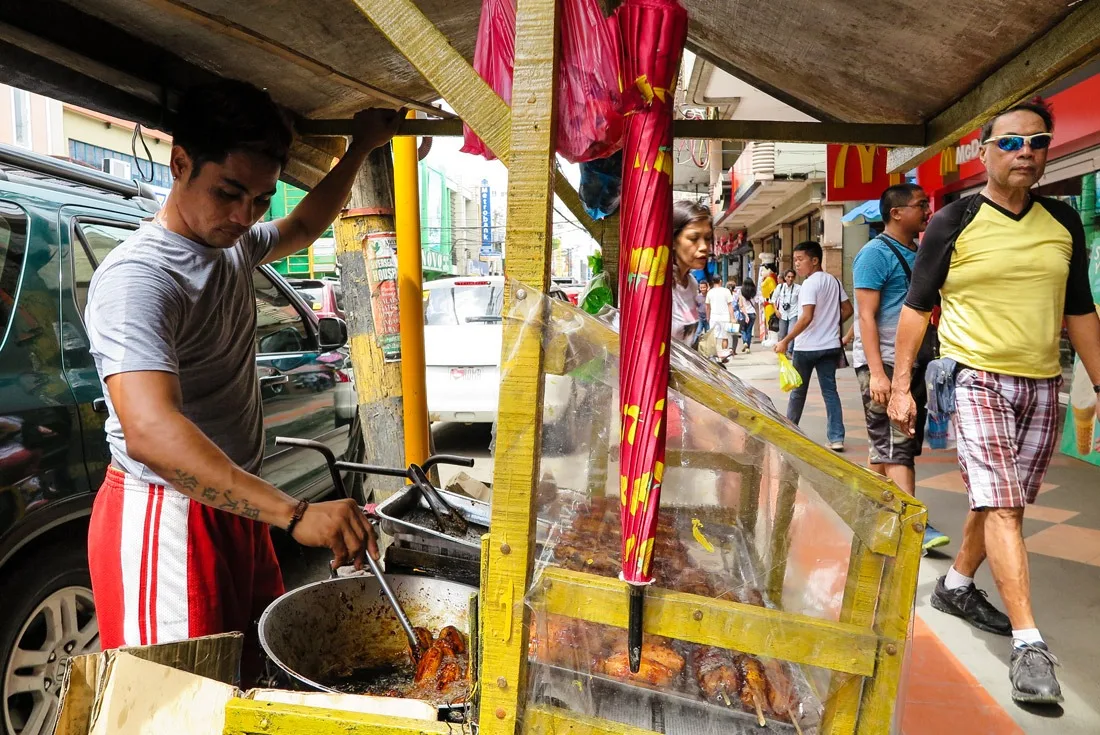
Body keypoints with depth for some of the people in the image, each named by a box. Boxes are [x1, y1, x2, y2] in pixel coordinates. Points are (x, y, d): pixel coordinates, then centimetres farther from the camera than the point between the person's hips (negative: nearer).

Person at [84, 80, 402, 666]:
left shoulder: (234, 247, 9)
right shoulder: (137, 277, -21)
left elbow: (303, 227, 31)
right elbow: (150, 432, -34)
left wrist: (361, 147, 24)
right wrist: (295, 514, -41)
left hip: (236, 505, 8)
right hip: (164, 518, -8)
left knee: (260, 672, 14)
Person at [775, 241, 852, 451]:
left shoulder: (810, 284, -14)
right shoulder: (833, 281, 9)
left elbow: (807, 317, -23)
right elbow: (847, 310, 13)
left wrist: (785, 341, -22)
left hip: (807, 347, -6)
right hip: (830, 346, 6)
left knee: (798, 391, 9)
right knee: (830, 391, 6)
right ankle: (836, 438, 1)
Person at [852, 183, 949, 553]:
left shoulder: (918, 254, 17)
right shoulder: (876, 253, -8)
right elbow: (866, 316, -14)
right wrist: (876, 372, -22)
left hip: (914, 362, 9)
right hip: (885, 363, -8)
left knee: (895, 445, 12)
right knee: (894, 445, -8)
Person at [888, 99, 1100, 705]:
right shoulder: (953, 223, -4)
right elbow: (916, 307, -2)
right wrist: (901, 384, -7)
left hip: (1042, 385, 5)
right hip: (978, 380, -5)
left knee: (1000, 501, 12)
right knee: (1000, 506, -11)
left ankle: (956, 587, 33)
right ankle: (1029, 643, -6)